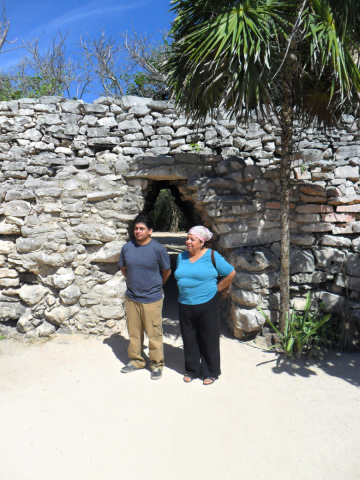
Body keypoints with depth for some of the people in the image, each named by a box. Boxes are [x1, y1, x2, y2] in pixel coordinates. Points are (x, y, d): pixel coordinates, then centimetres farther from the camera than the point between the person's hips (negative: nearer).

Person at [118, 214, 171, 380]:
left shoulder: (158, 249, -11)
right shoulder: (127, 247, 0)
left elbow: (167, 271, 1)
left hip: (152, 299, -4)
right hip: (131, 298, 4)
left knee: (154, 334, 6)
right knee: (134, 332, 16)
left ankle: (157, 364, 25)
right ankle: (136, 360, 35)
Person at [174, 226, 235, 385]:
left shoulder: (212, 256, -7)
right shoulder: (181, 257, 7)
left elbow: (231, 273, -3)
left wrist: (216, 288, -2)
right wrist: (186, 290, 12)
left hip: (207, 305, -4)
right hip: (185, 306, 5)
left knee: (209, 340, 7)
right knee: (189, 339, 13)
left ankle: (210, 372, 24)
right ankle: (192, 370, 31)